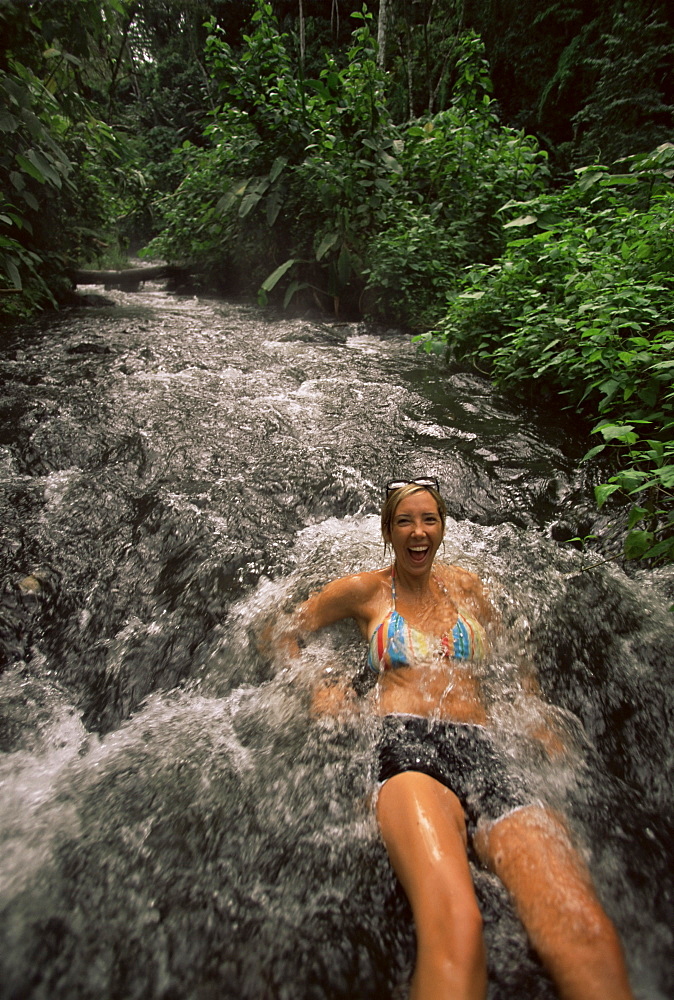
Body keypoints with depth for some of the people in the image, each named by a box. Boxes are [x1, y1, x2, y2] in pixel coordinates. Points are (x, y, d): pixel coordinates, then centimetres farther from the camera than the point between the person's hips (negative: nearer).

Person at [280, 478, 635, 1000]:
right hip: (404, 743, -3)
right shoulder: (366, 590, 12)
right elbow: (283, 632, 20)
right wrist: (315, 690, 4)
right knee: (454, 926, -35)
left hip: (480, 746, 3)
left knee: (586, 932, -25)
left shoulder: (465, 585, 21)